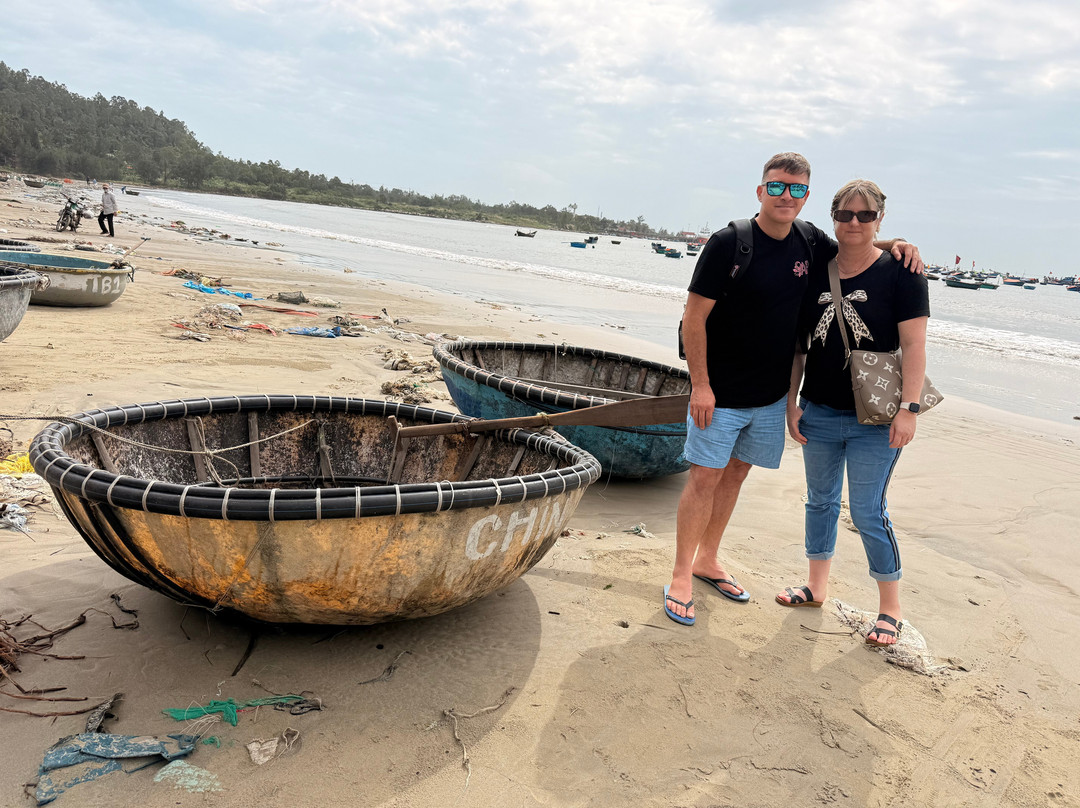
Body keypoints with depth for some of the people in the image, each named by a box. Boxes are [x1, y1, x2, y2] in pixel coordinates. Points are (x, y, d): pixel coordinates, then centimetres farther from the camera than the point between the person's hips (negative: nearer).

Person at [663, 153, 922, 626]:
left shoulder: (810, 242, 2)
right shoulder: (729, 244, -15)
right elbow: (694, 317, -14)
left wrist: (893, 245, 2)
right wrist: (700, 385, -17)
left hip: (772, 393, 6)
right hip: (721, 392, -6)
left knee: (736, 473, 15)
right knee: (705, 478, -3)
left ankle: (708, 560, 31)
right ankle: (681, 577, 10)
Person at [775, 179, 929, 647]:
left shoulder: (900, 273, -7)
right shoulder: (816, 272, 5)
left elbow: (913, 346, -10)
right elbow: (799, 345, 8)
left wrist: (908, 408, -16)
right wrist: (791, 403, 6)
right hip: (819, 413, 5)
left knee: (868, 512, -1)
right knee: (820, 500, 16)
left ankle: (890, 608, 16)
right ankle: (817, 587, 33)